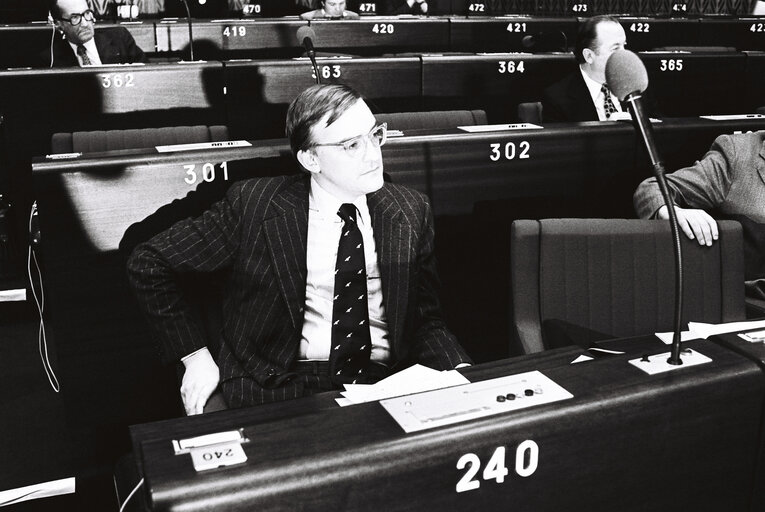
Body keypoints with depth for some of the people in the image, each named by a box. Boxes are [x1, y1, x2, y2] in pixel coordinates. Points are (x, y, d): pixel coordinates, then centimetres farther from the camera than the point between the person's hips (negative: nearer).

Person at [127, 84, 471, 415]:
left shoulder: (411, 212, 6)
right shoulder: (253, 205, -6)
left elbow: (426, 319, 10)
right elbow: (147, 264, 3)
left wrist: (459, 371, -10)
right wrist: (196, 355, -1)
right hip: (276, 389, -4)